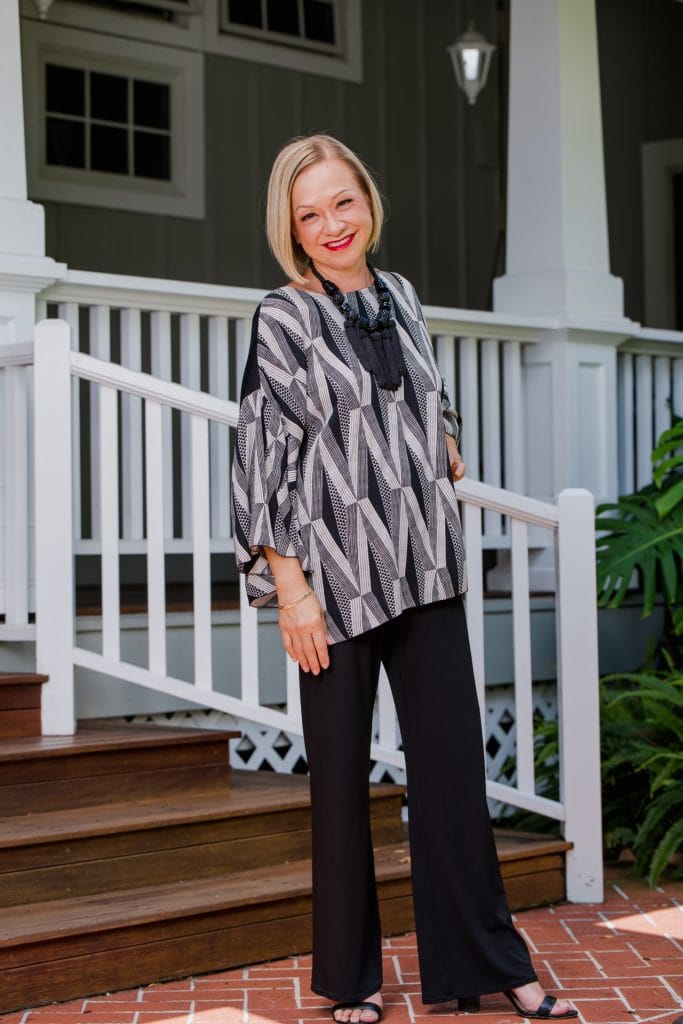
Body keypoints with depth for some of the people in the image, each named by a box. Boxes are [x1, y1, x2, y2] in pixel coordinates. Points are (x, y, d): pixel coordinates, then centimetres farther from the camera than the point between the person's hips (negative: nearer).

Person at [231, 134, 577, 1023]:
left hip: (427, 570, 5)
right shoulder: (282, 320, -5)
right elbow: (264, 456, -9)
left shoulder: (401, 297, 10)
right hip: (337, 579, -4)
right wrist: (289, 587, -13)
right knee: (341, 774, 4)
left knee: (453, 761, 5)